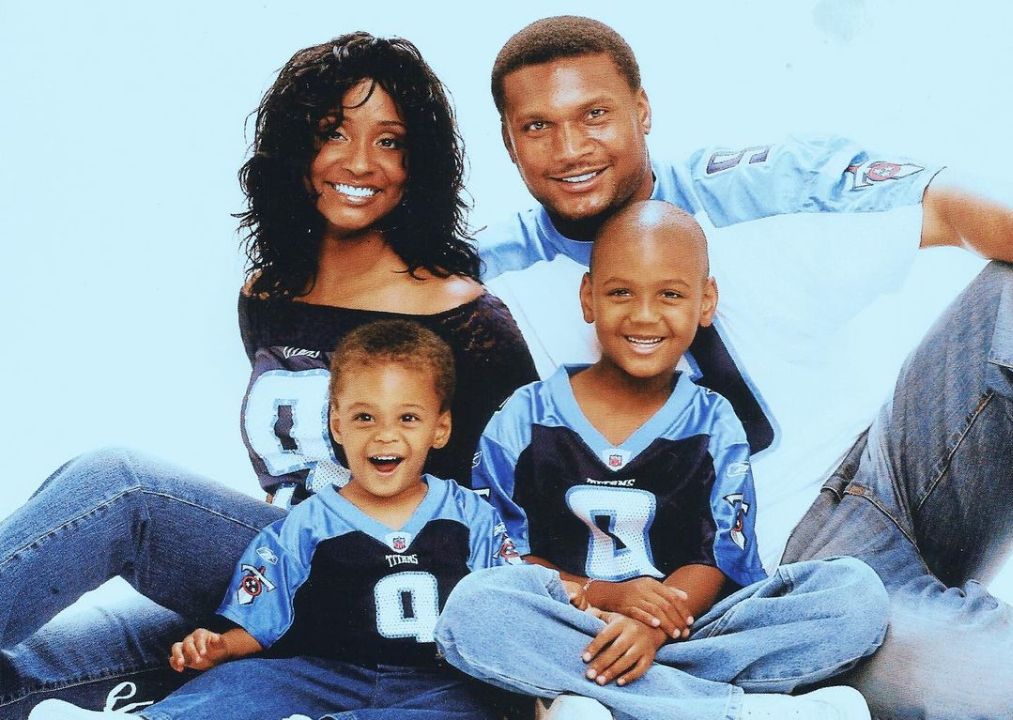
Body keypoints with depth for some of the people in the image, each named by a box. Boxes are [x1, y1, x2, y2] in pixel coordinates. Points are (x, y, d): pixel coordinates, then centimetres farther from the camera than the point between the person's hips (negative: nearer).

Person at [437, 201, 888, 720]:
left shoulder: (713, 424, 7)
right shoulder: (525, 419, 5)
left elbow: (716, 561, 0)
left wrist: (654, 627, -22)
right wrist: (600, 594, -16)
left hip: (683, 625, 1)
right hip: (569, 631, -1)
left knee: (857, 591, -18)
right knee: (471, 608, -34)